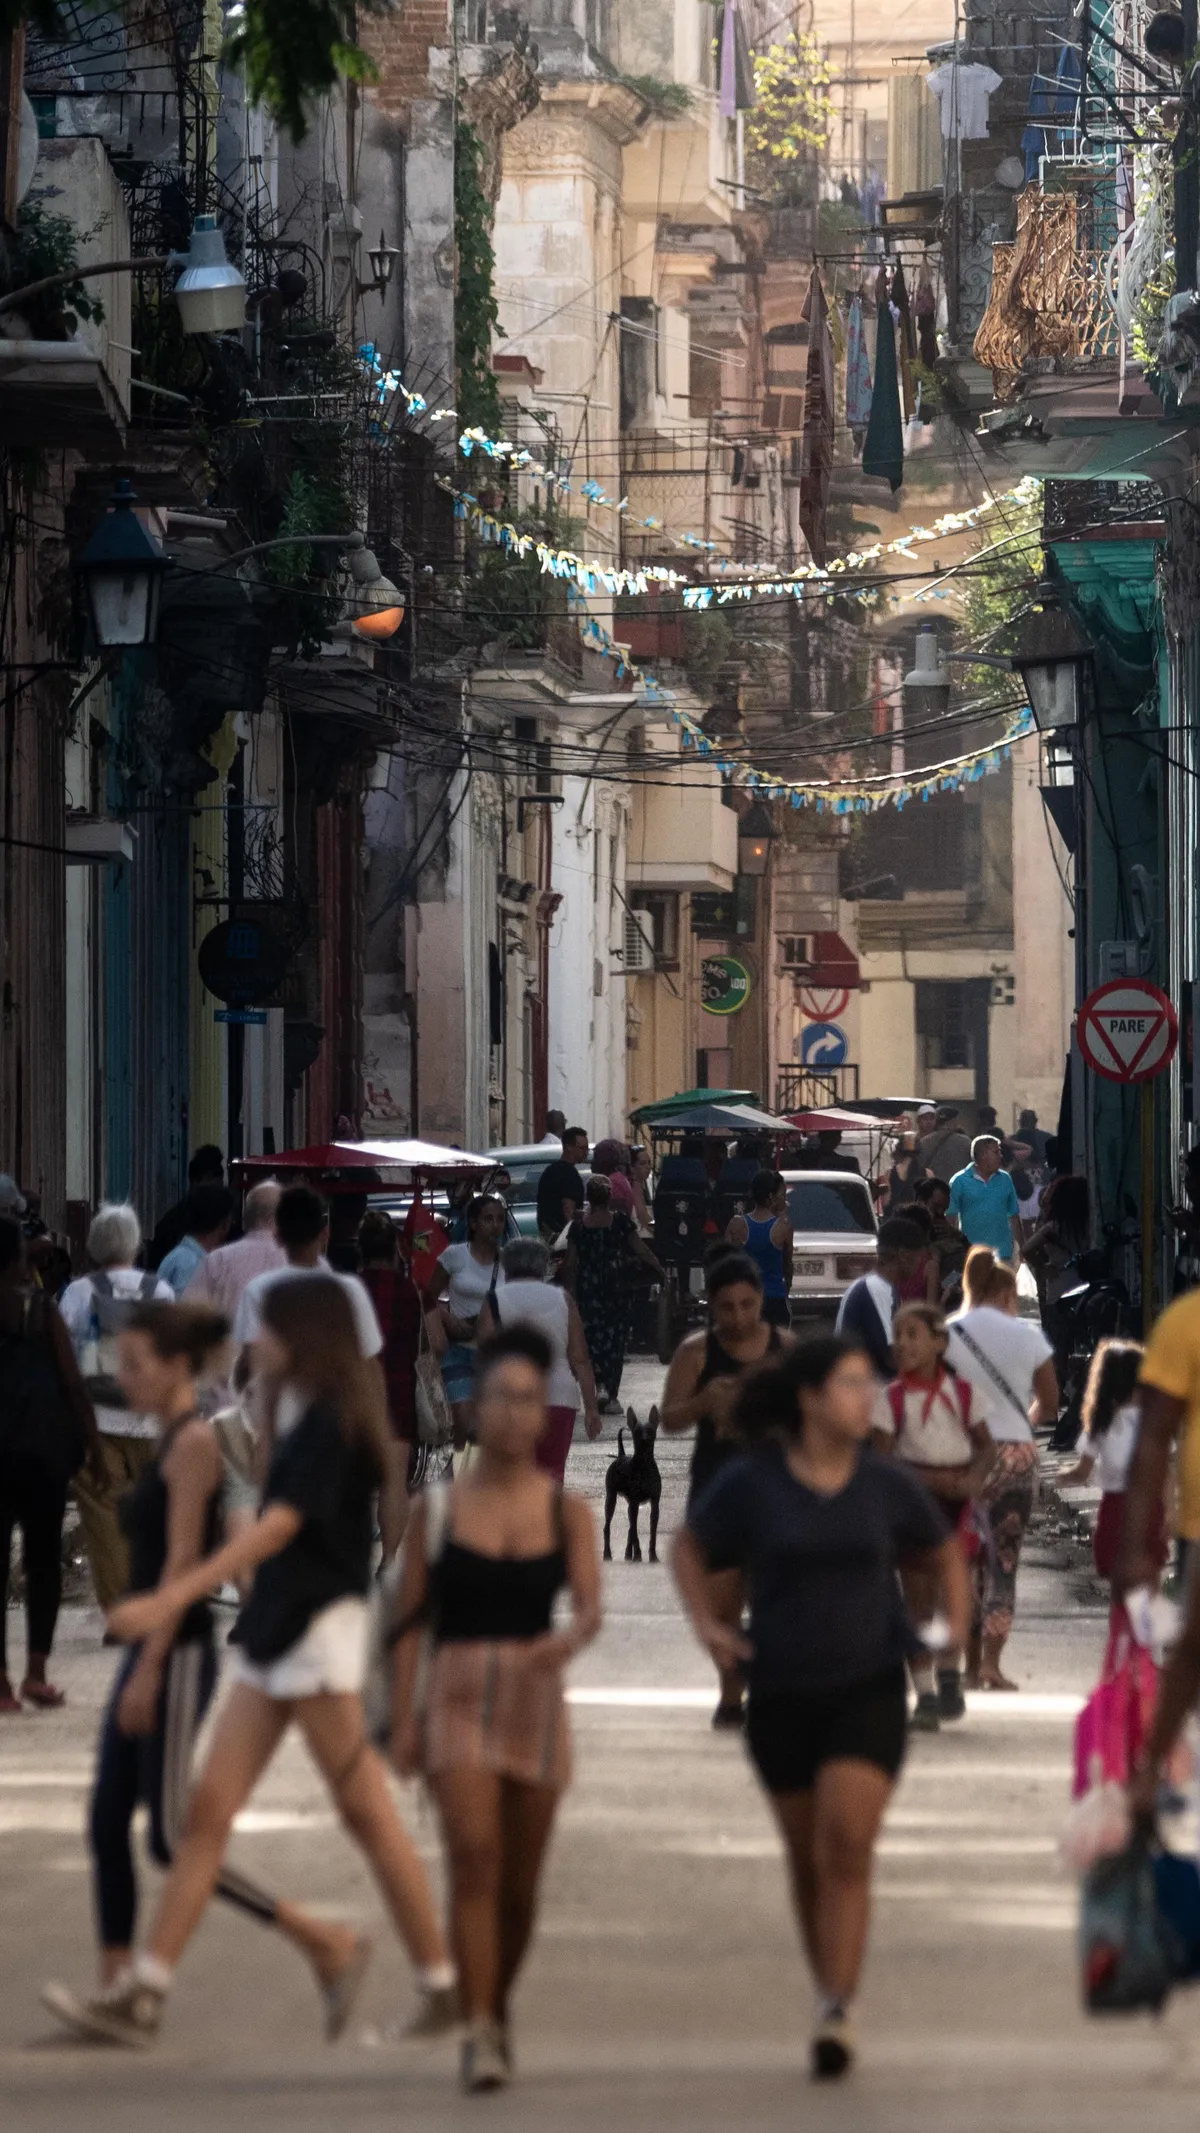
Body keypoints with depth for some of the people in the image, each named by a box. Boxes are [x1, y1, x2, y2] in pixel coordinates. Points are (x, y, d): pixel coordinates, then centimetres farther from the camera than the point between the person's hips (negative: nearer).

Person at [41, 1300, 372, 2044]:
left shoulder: (194, 1442, -14)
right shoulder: (173, 1441, 15)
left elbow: (182, 1559, -19)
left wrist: (149, 1670, -21)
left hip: (178, 1655, -10)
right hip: (152, 1652, 10)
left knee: (172, 1839, -8)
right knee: (108, 1825, 5)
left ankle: (329, 1945, -4)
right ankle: (116, 1991, 5)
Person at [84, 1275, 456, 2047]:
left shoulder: (332, 1422, -14)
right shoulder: (302, 1414, 14)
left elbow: (281, 1526, -24)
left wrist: (176, 1596, -31)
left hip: (320, 1627, -9)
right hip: (275, 1633, 9)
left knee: (367, 1813, -3)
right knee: (210, 1808, 3)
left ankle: (442, 1984, 4)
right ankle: (146, 1989, 0)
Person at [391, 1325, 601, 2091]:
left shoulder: (566, 1510, 4)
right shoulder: (438, 1507, 2)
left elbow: (591, 1607, -6)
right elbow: (412, 1617, 3)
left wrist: (569, 1639, -29)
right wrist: (404, 1717, -2)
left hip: (535, 1697, 2)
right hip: (458, 1695, -2)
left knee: (520, 1879, 10)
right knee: (473, 1854, -18)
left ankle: (498, 2010, 33)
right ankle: (480, 2034, -19)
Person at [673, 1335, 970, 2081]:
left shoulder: (886, 1484, 0)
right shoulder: (750, 1484, -5)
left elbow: (942, 1551, 17)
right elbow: (691, 1549, 10)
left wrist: (957, 1620, 2)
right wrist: (707, 1620, -4)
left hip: (869, 1689, -1)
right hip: (783, 1694, 1)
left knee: (846, 1844, -15)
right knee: (809, 1857, 10)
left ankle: (839, 2013, -16)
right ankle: (832, 1991, 27)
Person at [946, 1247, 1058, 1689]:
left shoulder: (946, 1334, -4)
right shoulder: (1026, 1335, -2)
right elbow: (1049, 1406, 2)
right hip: (1014, 1453, -1)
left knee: (968, 1560, 12)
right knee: (1004, 1560, 4)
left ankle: (972, 1664, 10)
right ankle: (991, 1662, -8)